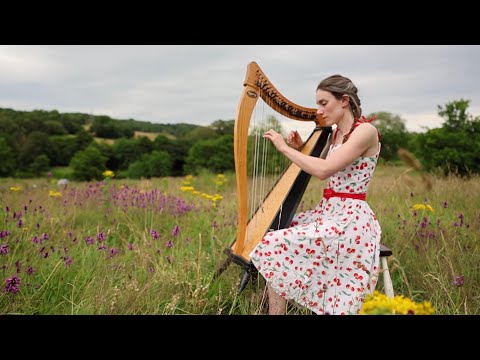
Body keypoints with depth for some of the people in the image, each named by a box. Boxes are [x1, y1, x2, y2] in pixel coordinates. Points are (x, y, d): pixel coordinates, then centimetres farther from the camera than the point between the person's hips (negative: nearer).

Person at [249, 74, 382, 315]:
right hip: (327, 211, 9)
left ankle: (276, 309, -2)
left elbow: (324, 170, -25)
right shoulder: (336, 133, 13)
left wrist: (285, 148, -15)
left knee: (276, 246, -20)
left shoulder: (365, 131, -15)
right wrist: (300, 149, 5)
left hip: (350, 218, -9)